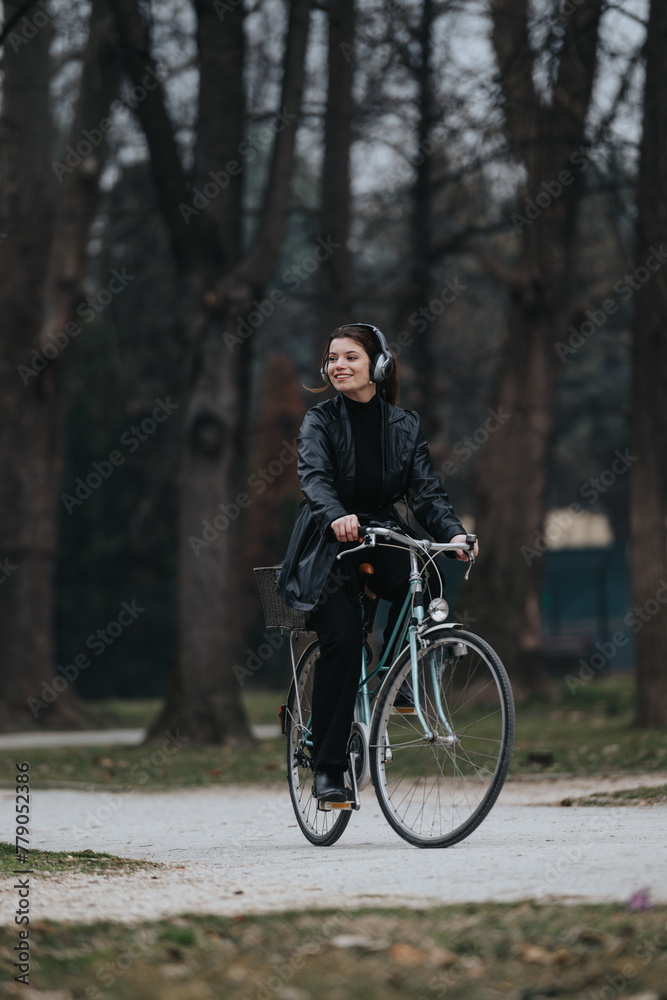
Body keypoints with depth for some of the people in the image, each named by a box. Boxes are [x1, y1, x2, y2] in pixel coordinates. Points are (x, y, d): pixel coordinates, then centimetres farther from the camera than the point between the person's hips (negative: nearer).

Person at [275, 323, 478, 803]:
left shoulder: (405, 424, 4)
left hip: (382, 538, 2)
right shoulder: (321, 420, -4)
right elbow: (315, 477, -22)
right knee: (343, 638, -21)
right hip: (328, 545, -2)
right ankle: (328, 767, -14)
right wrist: (336, 516, -44)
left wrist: (454, 532, -24)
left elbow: (426, 489, -4)